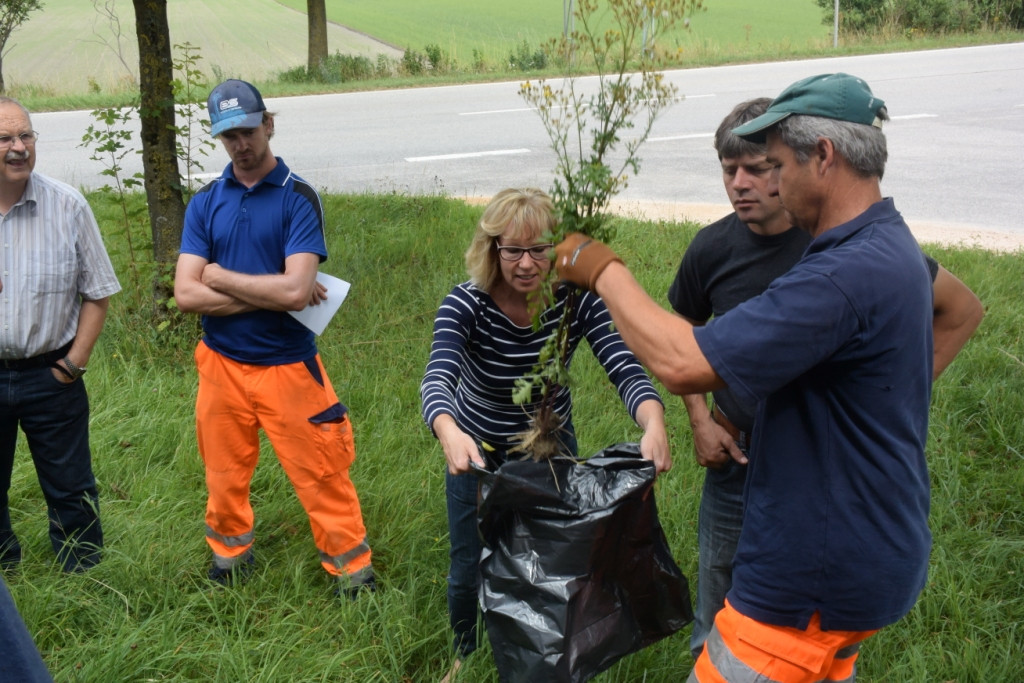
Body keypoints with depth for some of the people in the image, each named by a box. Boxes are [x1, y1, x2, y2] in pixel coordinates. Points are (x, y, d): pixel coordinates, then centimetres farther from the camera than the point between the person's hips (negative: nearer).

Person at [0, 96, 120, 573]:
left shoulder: (68, 206, -6)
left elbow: (97, 293, -2)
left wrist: (73, 364, -6)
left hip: (49, 375, -1)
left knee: (70, 490, 10)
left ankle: (83, 578, 27)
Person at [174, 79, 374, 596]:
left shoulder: (297, 197, -7)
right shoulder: (205, 203, 3)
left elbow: (296, 290, -20)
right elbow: (186, 293, -8)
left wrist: (220, 277, -10)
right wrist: (271, 293, -13)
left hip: (288, 365, -3)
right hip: (221, 364, 4)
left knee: (322, 476, 2)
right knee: (225, 476, 17)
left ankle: (352, 571, 18)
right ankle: (229, 554, 40)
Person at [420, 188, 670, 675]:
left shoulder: (577, 300, -22)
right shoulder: (465, 304, -27)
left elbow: (625, 370, -30)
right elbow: (437, 380, -41)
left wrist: (654, 425, -52)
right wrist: (449, 433, -64)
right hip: (479, 451, -1)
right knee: (470, 570, 10)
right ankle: (467, 658, 41)